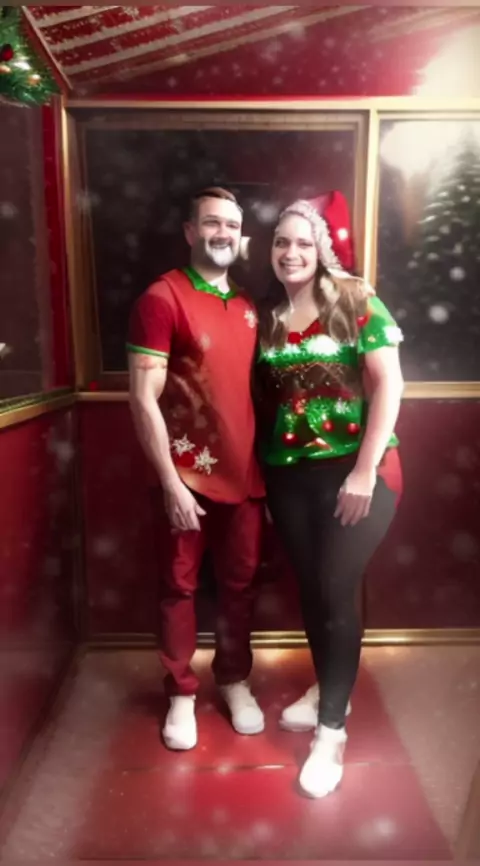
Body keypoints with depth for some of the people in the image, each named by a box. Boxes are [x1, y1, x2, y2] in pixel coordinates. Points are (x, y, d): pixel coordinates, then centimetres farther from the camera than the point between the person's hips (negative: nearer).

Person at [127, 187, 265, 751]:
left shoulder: (248, 305, 10)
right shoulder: (162, 299, -9)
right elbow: (143, 400, -14)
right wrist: (171, 483, -16)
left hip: (245, 473, 5)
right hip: (189, 477, -5)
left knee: (239, 583, 15)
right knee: (180, 586, 10)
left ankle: (235, 681, 37)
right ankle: (181, 694, 30)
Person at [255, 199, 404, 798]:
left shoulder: (356, 303, -6)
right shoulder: (266, 315, 6)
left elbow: (388, 385, -10)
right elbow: (262, 396, 8)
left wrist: (365, 470, -15)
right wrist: (262, 468, 4)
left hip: (356, 469, -4)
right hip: (287, 474, 4)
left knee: (336, 590, -2)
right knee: (309, 587, 14)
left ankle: (331, 730, 15)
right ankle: (327, 691, 39)